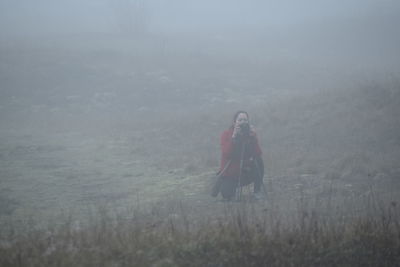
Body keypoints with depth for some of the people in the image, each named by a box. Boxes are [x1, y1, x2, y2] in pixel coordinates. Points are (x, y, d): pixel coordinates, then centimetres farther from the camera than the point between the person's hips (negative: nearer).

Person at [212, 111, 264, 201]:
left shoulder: (251, 134, -4)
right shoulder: (226, 135, -10)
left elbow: (258, 154, -16)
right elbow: (226, 155, -25)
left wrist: (253, 138, -26)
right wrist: (233, 137, -31)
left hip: (246, 172, 2)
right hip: (230, 173, -2)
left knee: (258, 161, -26)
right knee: (227, 195, -22)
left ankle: (257, 191, -8)